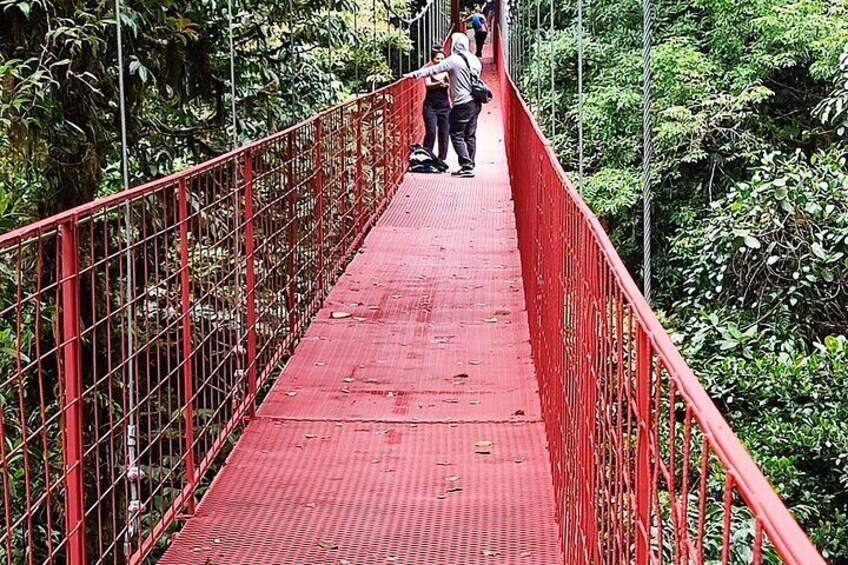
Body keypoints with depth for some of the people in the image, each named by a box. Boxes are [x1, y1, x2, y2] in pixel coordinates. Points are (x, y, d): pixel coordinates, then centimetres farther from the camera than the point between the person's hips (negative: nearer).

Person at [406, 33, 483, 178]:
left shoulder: (454, 60, -13)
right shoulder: (475, 60, 9)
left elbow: (432, 70, -13)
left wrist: (413, 74, -8)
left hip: (463, 104, -7)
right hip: (475, 102, 7)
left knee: (456, 134, -1)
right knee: (470, 135, 12)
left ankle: (466, 166, -7)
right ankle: (470, 165, 13)